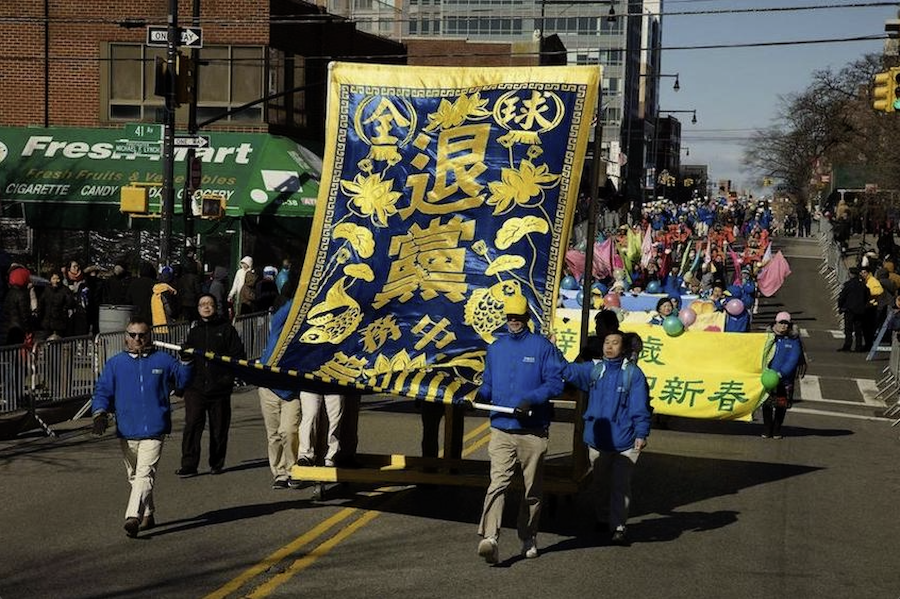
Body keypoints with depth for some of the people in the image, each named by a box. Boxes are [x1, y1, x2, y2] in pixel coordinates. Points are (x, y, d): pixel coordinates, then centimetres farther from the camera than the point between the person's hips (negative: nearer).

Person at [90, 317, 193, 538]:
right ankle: (148, 514, 29)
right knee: (134, 476, 13)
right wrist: (99, 412, -11)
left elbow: (182, 380, 20)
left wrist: (185, 361, 2)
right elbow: (102, 390, 6)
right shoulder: (115, 363, 8)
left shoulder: (163, 360, 8)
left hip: (153, 430, -3)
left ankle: (133, 517, -27)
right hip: (126, 431, 3)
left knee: (144, 474, -17)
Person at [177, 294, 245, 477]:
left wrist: (228, 377, -10)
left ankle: (217, 463, 18)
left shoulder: (226, 329, 6)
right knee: (192, 425, -11)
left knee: (219, 428, 4)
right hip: (195, 387, 2)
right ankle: (189, 465, -11)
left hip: (219, 388, -2)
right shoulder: (194, 332, 17)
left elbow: (238, 355, 1)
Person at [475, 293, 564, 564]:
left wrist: (531, 400, -19)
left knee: (533, 488, 9)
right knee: (497, 483, -15)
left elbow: (555, 382, -5)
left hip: (533, 431, -2)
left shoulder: (542, 346, 0)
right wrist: (481, 394, -2)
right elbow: (488, 383, 21)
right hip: (501, 429, 2)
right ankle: (489, 538, -26)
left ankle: (528, 539, 24)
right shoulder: (495, 348, 15)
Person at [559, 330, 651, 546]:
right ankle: (604, 519, 33)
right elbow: (568, 370, 1)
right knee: (600, 483, 17)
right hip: (597, 439, 4)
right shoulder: (593, 369, 7)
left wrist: (641, 434, -12)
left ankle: (618, 526, -3)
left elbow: (641, 407, -6)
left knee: (621, 485, -6)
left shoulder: (633, 373, -4)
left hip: (624, 441, -4)